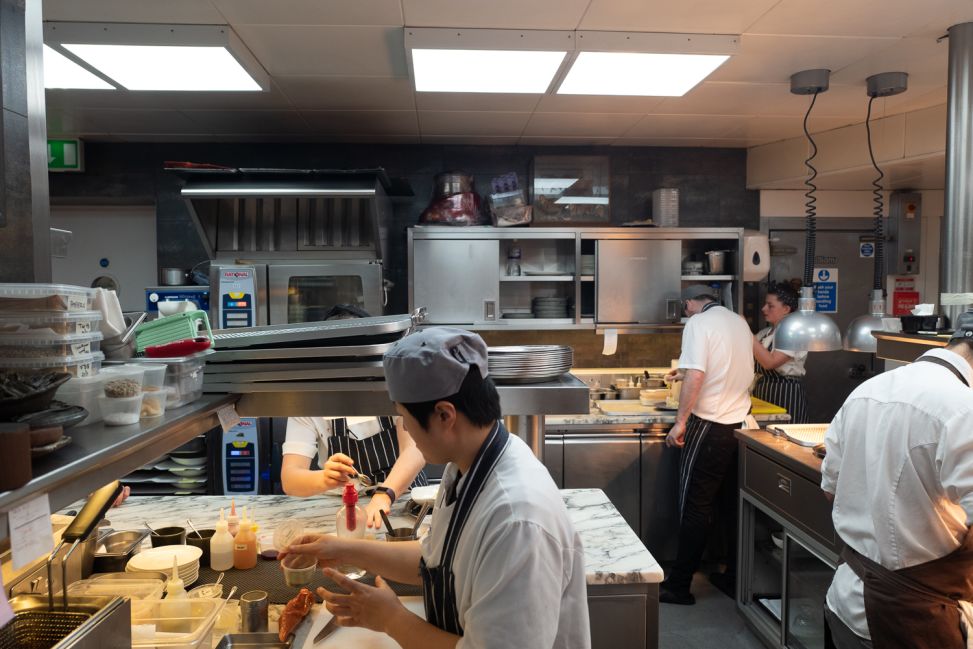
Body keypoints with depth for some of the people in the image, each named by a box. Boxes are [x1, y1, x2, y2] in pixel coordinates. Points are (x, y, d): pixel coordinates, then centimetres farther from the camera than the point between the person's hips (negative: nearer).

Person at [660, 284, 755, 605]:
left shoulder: (698, 323, -9)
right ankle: (734, 578, 26)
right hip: (739, 421, 7)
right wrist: (684, 373, 38)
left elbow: (695, 375, -22)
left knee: (696, 506, -1)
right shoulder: (739, 322, 14)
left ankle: (679, 585, 8)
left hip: (710, 425, -7)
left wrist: (680, 421, -18)